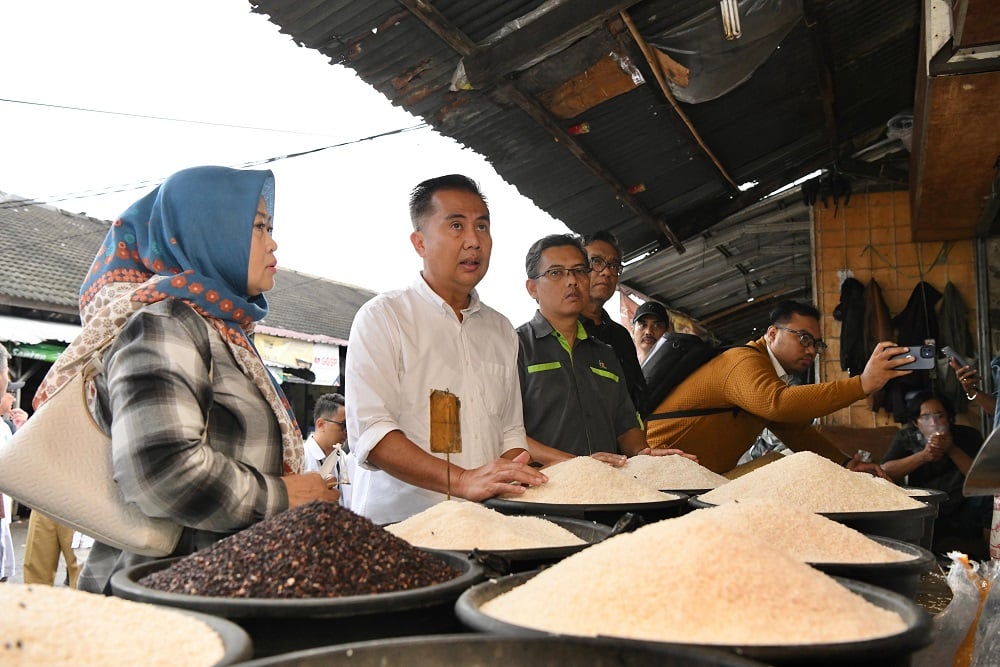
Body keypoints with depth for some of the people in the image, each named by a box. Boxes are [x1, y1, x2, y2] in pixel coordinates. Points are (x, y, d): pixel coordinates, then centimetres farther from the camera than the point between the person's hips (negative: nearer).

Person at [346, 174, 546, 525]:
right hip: (399, 525, -5)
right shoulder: (383, 316, 1)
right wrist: (463, 481, -22)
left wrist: (520, 480, 1)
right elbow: (369, 432, -11)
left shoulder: (501, 331, 20)